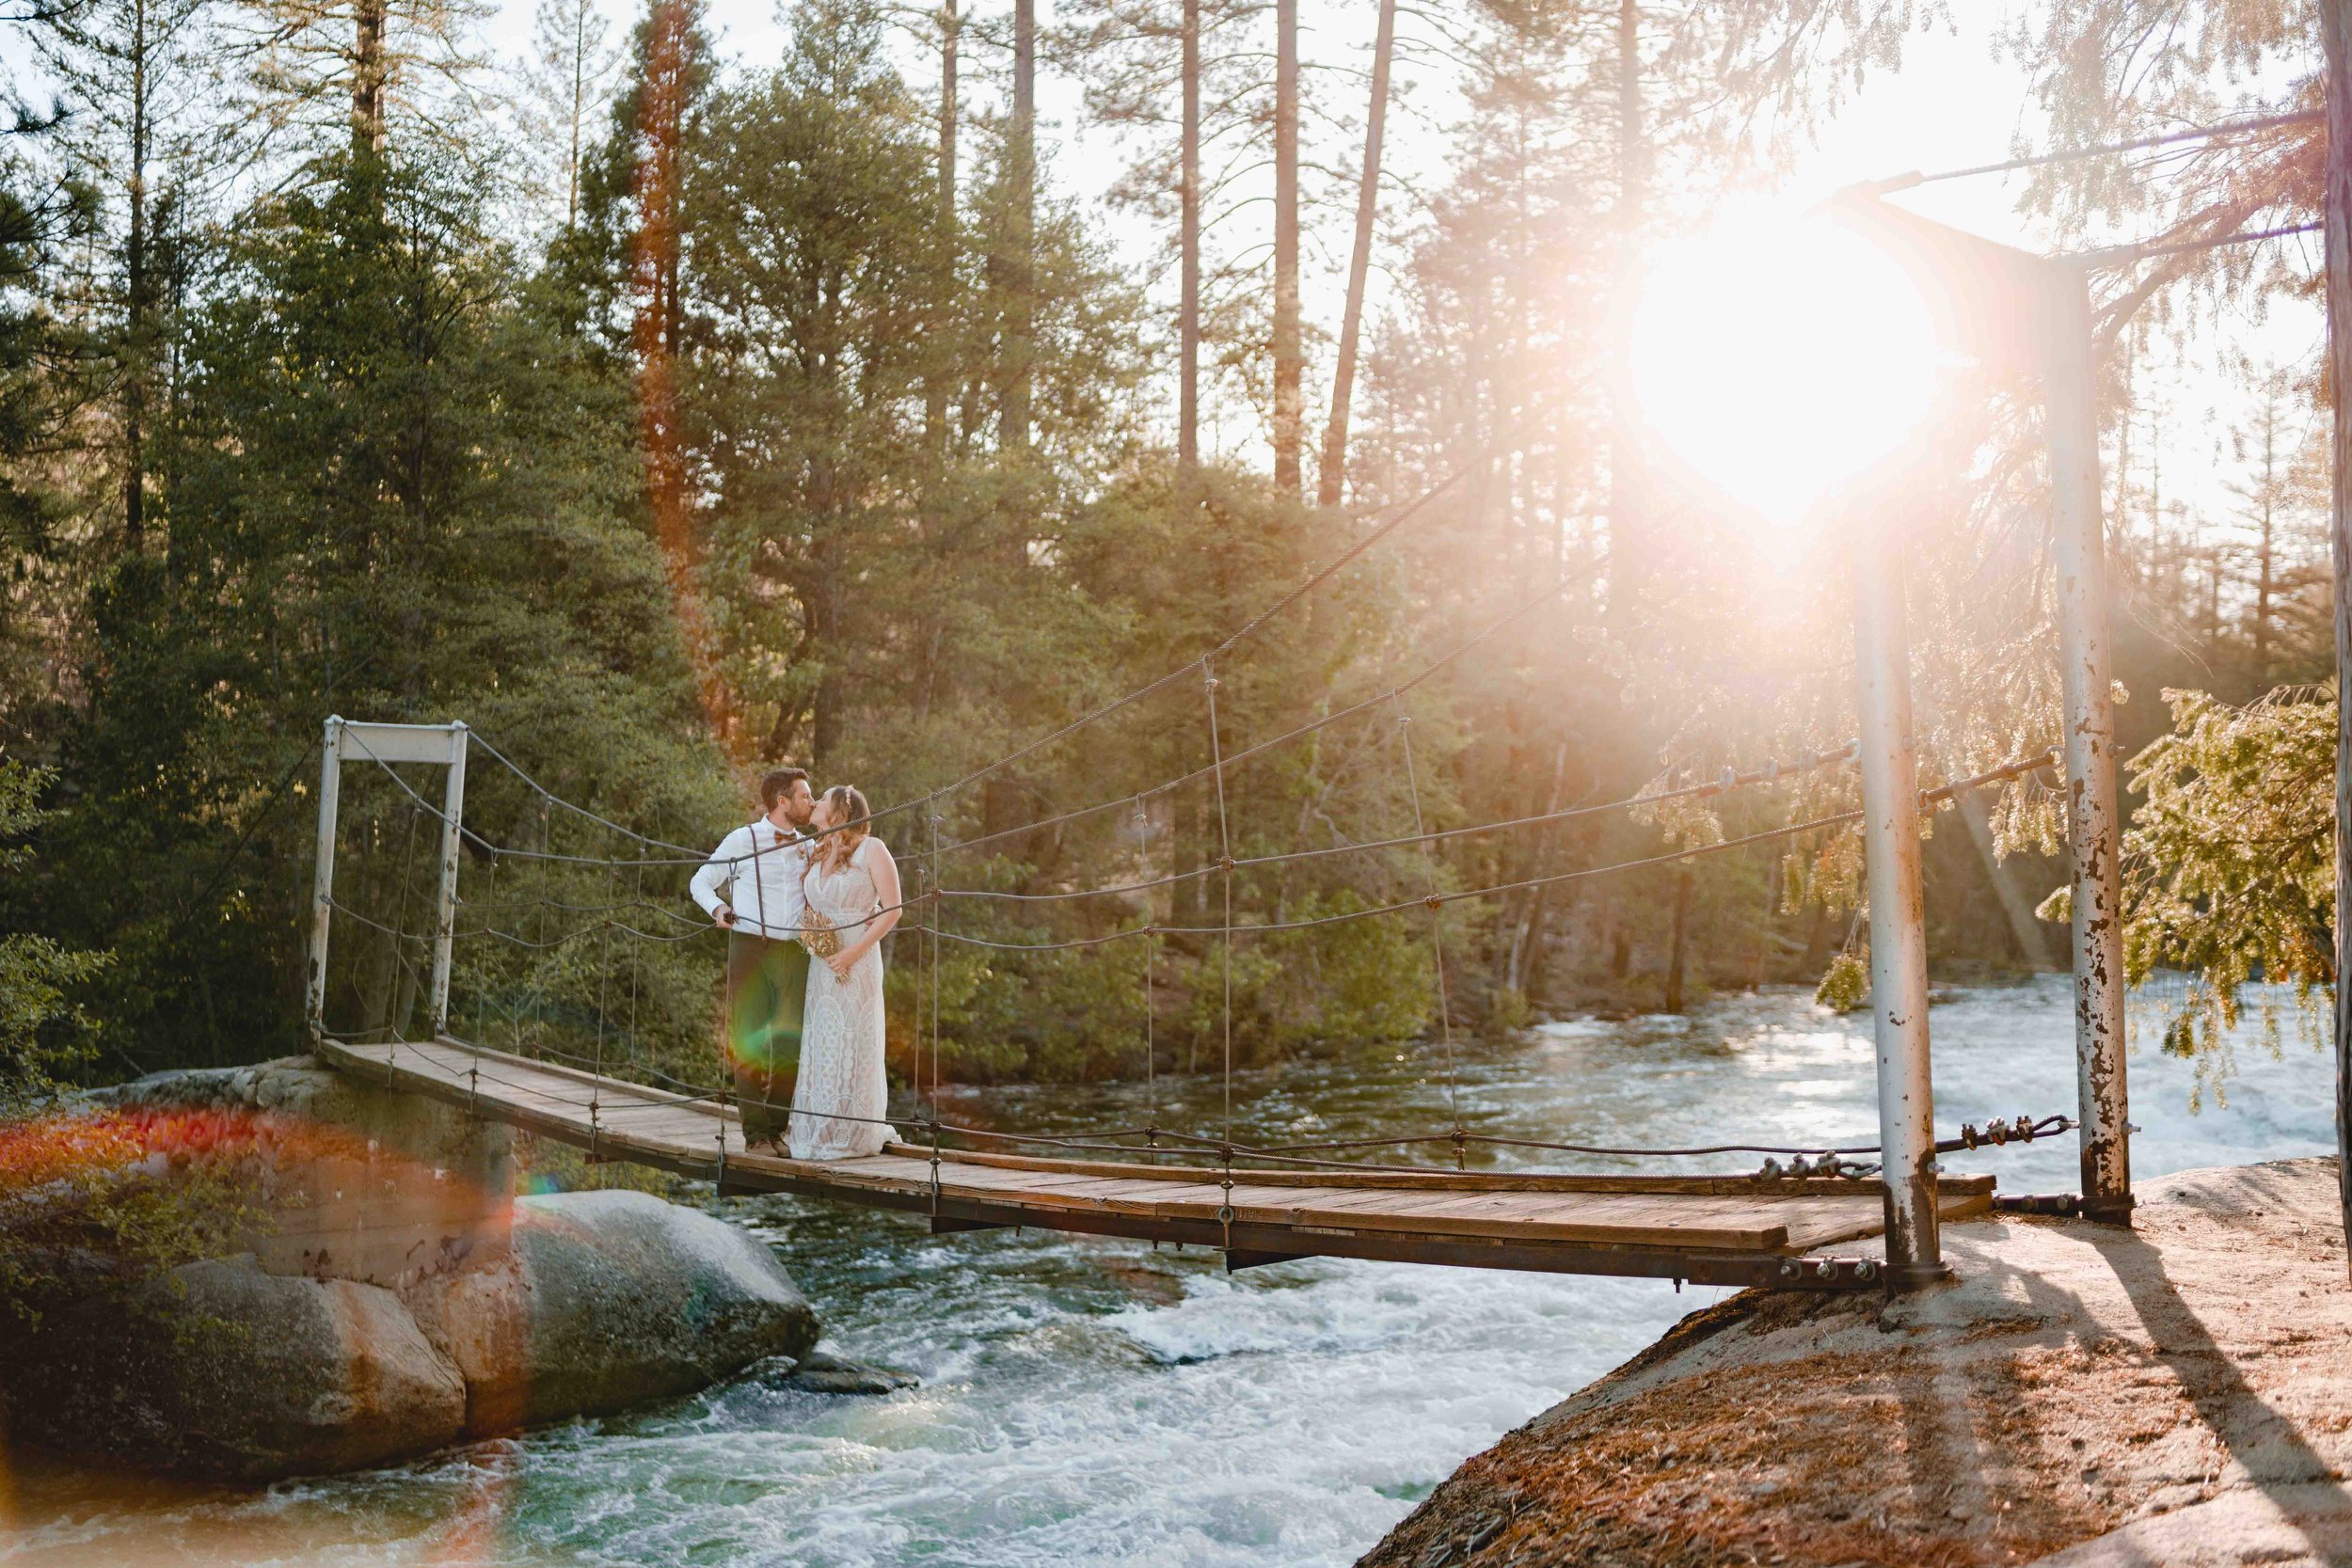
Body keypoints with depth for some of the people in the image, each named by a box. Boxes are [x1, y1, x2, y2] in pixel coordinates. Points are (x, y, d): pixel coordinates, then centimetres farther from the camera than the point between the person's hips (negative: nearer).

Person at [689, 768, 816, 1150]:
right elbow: (701, 881, 11)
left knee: (791, 1042, 0)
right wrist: (717, 908, -8)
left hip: (793, 951, 4)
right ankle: (755, 1131, 5)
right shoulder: (743, 840, 3)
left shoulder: (809, 847, 14)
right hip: (750, 947, -3)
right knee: (749, 1041, -1)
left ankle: (777, 1127, 12)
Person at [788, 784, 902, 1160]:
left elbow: (893, 909, -9)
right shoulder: (815, 854, 15)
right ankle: (821, 1133, 11)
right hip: (820, 963, 6)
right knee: (819, 1045, 5)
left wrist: (854, 952, -15)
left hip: (857, 961, -6)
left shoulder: (871, 850, -4)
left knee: (852, 1044, -4)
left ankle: (852, 1135, 2)